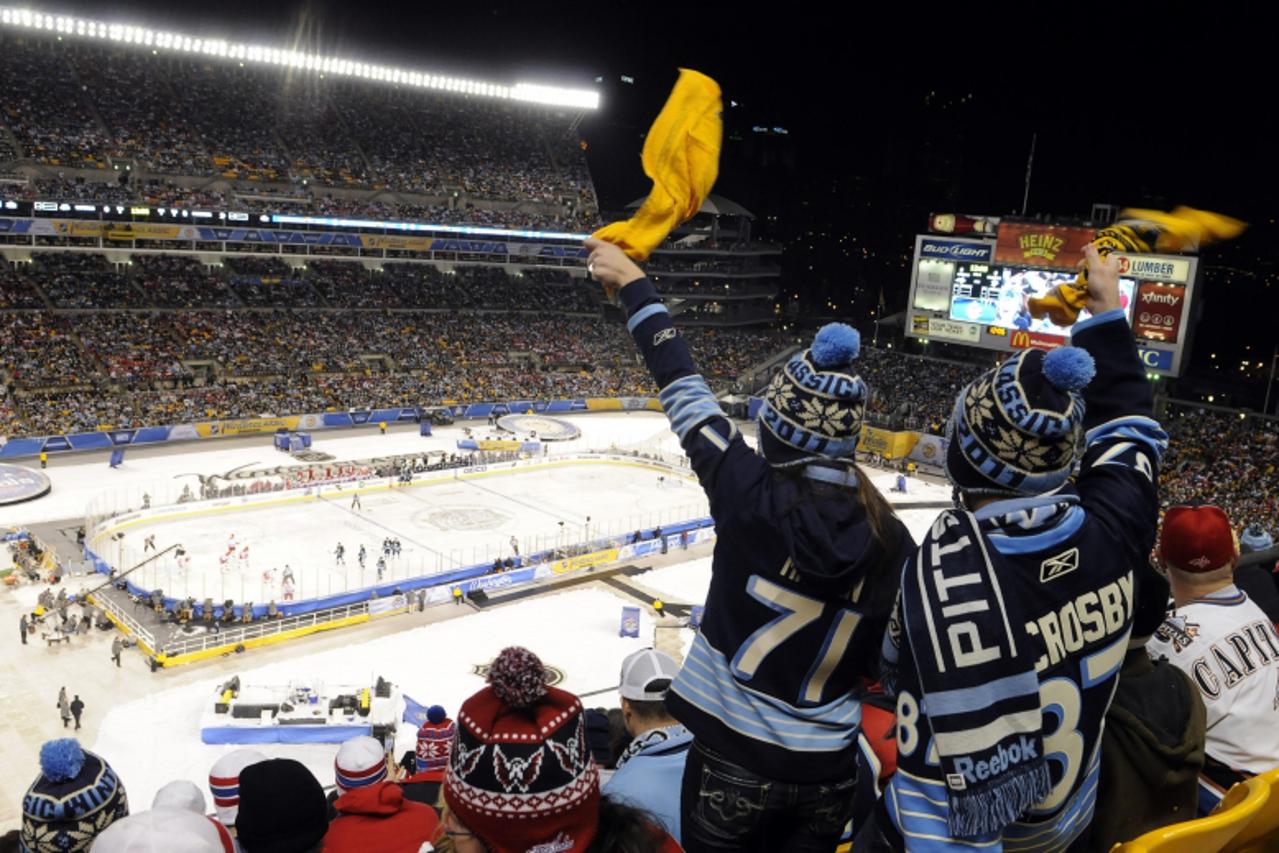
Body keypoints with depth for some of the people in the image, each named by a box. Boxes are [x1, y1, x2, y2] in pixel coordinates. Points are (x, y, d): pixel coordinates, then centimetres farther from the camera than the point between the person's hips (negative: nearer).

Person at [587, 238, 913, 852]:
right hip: (829, 772, 3)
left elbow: (684, 393, -11)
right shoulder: (891, 538, -11)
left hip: (734, 759, -3)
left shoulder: (754, 495, -21)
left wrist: (633, 286, 0)